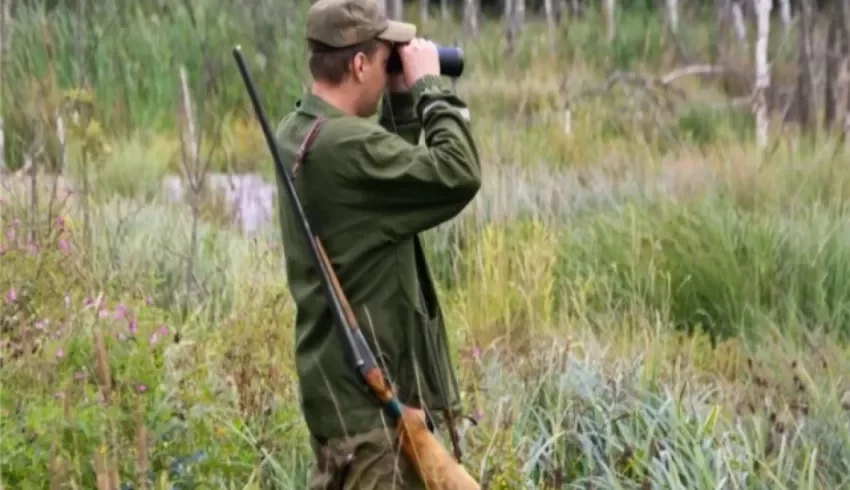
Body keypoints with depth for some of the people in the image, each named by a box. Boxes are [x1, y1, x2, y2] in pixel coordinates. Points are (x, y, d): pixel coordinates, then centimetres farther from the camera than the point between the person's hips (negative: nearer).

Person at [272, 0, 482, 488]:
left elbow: (394, 171, 20)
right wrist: (429, 86, -12)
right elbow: (458, 176, -24)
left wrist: (403, 103, 9)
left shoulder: (298, 134, 7)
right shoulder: (344, 144, -23)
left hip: (341, 384, 10)